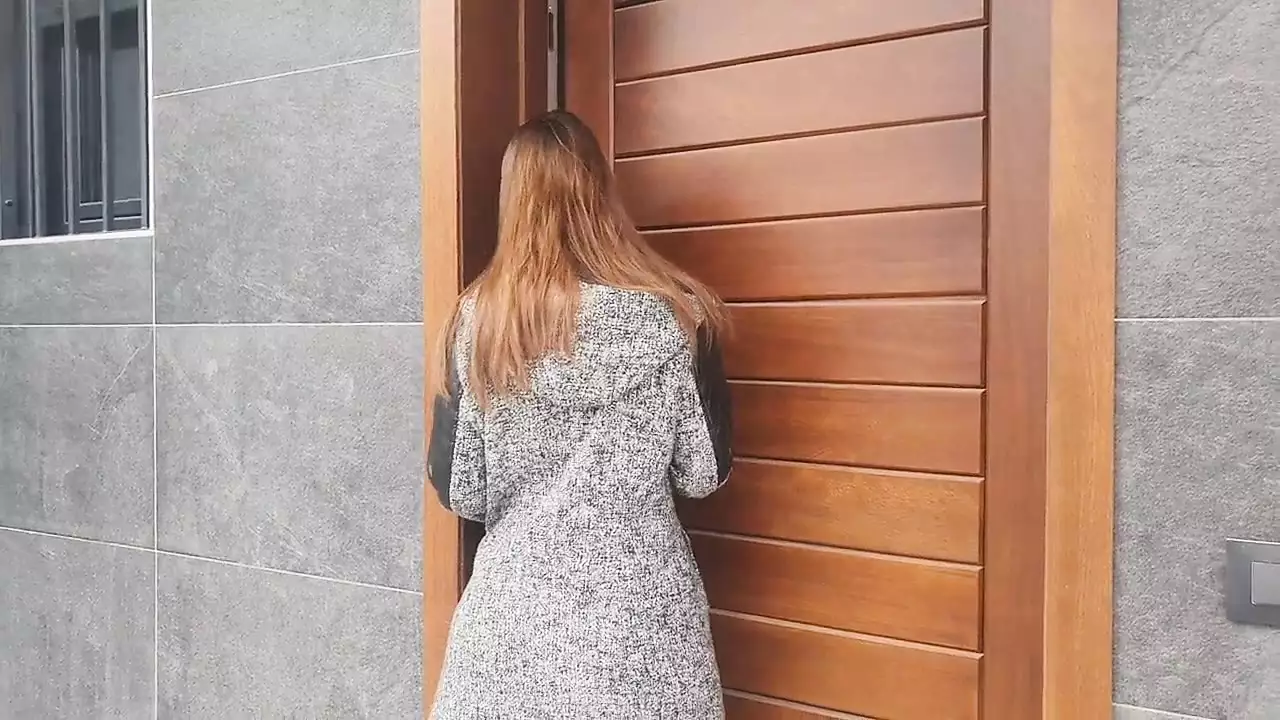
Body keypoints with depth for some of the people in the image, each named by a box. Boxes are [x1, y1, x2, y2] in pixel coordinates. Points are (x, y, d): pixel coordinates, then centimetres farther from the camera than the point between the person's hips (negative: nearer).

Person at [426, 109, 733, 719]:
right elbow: (705, 472, -4)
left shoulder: (477, 321, -7)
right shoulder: (668, 317, -9)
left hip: (517, 598, 1)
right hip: (640, 600, 0)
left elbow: (456, 490, -5)